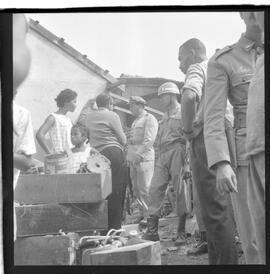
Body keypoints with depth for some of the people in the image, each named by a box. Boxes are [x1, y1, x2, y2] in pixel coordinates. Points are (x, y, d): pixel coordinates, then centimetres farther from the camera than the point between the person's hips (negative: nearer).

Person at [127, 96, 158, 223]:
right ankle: (143, 213, 14)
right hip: (133, 158, 8)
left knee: (145, 188, -10)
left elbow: (149, 140, -14)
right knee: (136, 188, 8)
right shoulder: (135, 121, 22)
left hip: (144, 158, -8)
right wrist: (129, 156, 14)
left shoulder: (149, 119, -4)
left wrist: (139, 154, -20)